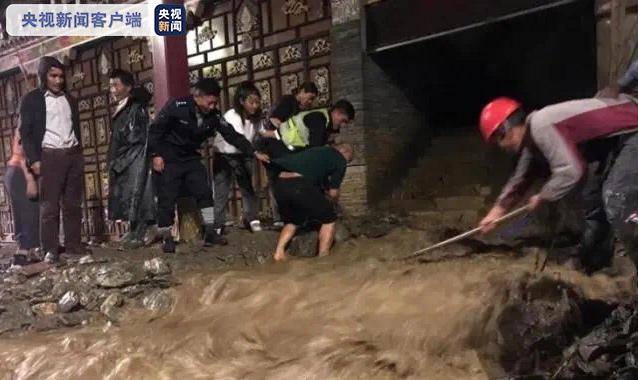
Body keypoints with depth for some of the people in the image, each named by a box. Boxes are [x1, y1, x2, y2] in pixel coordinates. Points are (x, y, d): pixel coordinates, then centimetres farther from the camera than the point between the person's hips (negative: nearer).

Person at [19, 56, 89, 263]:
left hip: (73, 155, 5)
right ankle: (50, 249, -1)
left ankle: (74, 244, 11)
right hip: (49, 157, -5)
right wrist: (33, 159, -12)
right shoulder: (31, 99, 1)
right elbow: (25, 132, -3)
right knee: (49, 206, -4)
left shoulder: (69, 100, 17)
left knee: (73, 204, 6)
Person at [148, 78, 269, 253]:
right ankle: (167, 238, 8)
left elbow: (232, 134, -5)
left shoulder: (213, 115, -7)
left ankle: (210, 232, 9)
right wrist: (156, 155, -16)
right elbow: (155, 129, -14)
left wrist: (254, 152, -9)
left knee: (204, 193, -2)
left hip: (191, 158, 5)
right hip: (168, 159, -5)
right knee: (167, 199, -5)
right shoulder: (176, 106, -20)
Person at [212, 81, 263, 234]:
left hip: (243, 155, 5)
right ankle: (218, 224, 3)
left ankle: (252, 219, 14)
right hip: (224, 155, -5)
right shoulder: (231, 116, -28)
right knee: (221, 191, -4)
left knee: (248, 186, 3)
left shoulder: (255, 117, -8)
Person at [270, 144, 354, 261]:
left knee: (292, 221, 30)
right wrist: (331, 203, 32)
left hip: (279, 184, 7)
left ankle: (279, 252, 15)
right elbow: (333, 193, 12)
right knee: (329, 219, 14)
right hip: (300, 186, -7)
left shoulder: (316, 151, 32)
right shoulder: (340, 160, 14)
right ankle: (323, 259, 13)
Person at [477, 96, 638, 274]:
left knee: (617, 205, -19)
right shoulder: (532, 139, 8)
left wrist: (541, 197, -13)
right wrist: (497, 211, 21)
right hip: (613, 140, 11)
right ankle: (594, 262, 32)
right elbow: (520, 178, 20)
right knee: (594, 198, 18)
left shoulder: (541, 126, -25)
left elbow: (570, 171, -29)